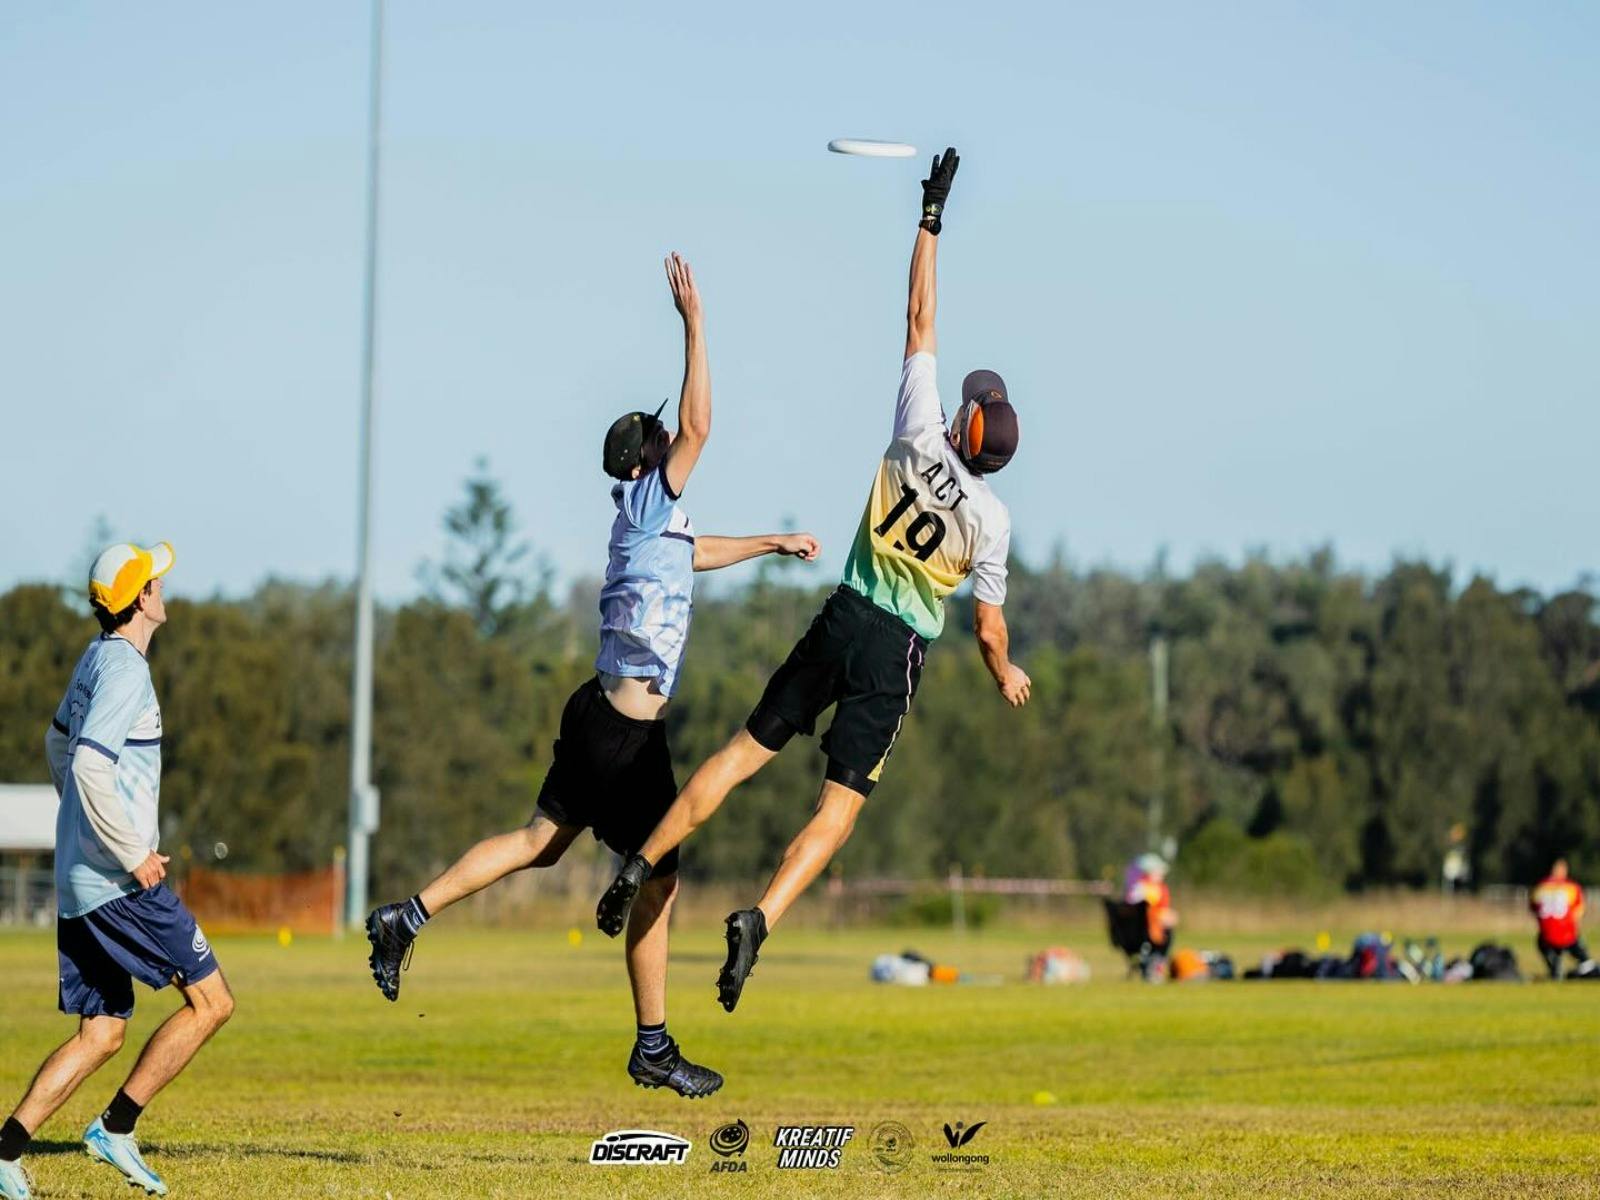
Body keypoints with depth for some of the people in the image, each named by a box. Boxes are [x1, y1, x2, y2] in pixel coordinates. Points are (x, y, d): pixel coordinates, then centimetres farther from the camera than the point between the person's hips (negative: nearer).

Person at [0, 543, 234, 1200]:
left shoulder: (96, 658, 16)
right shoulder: (125, 670, -14)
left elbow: (58, 742, 30)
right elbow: (90, 765, -25)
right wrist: (134, 853, -19)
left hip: (79, 878, 9)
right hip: (119, 879, -9)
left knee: (101, 1033, 9)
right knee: (211, 1001, -2)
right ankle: (116, 1126, -3)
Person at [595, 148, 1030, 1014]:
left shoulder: (918, 439, -6)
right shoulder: (992, 519, -8)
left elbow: (919, 319, 1)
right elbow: (988, 630, -1)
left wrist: (931, 214, 7)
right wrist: (1006, 675, 22)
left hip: (845, 618, 2)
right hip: (898, 653, -2)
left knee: (747, 750, 10)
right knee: (840, 803, -1)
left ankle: (644, 863, 4)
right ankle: (759, 918, -20)